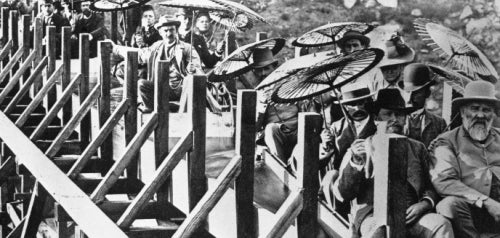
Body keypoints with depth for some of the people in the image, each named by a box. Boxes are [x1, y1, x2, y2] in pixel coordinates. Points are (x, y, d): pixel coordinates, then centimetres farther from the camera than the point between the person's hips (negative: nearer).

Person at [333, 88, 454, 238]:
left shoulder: (417, 148, 21)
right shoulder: (361, 148, 14)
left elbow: (431, 186, 18)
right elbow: (342, 194, 5)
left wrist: (425, 203, -5)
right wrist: (355, 163, -11)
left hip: (410, 215, 3)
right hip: (372, 215, -3)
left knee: (442, 225, -29)